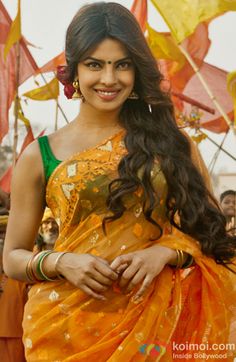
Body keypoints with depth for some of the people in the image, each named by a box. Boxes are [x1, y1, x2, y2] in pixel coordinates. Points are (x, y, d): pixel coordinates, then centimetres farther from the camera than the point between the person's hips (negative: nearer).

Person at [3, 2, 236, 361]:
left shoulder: (170, 142, 3)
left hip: (154, 322, 1)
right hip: (69, 329, -1)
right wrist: (60, 262, -14)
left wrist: (166, 251, -14)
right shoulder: (40, 156, 0)